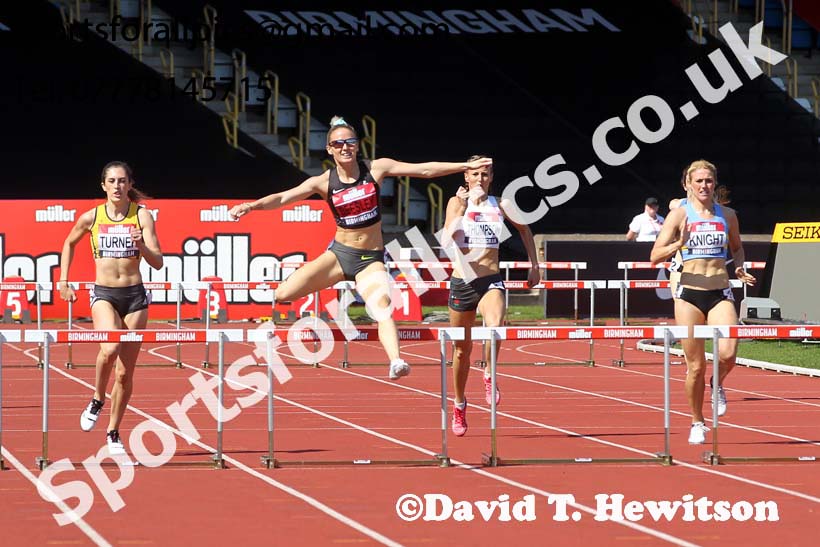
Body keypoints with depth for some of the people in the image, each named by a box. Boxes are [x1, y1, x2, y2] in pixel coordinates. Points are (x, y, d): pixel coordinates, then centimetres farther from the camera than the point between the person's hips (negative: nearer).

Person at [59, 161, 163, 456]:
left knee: (125, 372, 5)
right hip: (104, 294, -1)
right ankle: (97, 400, -4)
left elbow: (157, 263, -7)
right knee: (110, 348, -30)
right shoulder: (91, 218, 0)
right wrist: (63, 281, 16)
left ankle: (113, 432, 21)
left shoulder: (142, 215, -2)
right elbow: (69, 244, 21)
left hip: (134, 296, 1)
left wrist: (142, 245, -25)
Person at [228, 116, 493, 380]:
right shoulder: (324, 182, -5)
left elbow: (424, 170, -3)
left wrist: (466, 166, -6)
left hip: (371, 259, -1)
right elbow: (284, 197, -14)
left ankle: (396, 362, -39)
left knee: (382, 309, -26)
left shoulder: (376, 169, -5)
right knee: (283, 294, -12)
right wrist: (252, 205, -31)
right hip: (339, 253, 1)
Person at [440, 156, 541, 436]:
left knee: (495, 325, -33)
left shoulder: (500, 205, 5)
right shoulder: (457, 202, 0)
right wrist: (463, 206, -22)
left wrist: (535, 266, 21)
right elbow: (447, 241, -16)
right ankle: (459, 404, 30)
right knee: (462, 348, 10)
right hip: (462, 281, 0)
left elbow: (524, 229, 23)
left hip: (491, 280, 0)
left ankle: (489, 376, -9)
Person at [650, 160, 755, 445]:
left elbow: (737, 248, 24)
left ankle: (717, 386, 15)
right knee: (696, 366, 1)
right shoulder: (680, 214, -1)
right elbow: (655, 256, -4)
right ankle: (697, 423, 20)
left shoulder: (727, 215, 8)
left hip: (721, 293, 2)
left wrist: (739, 267, 4)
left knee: (727, 354, -20)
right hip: (689, 294, -1)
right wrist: (678, 244, -22)